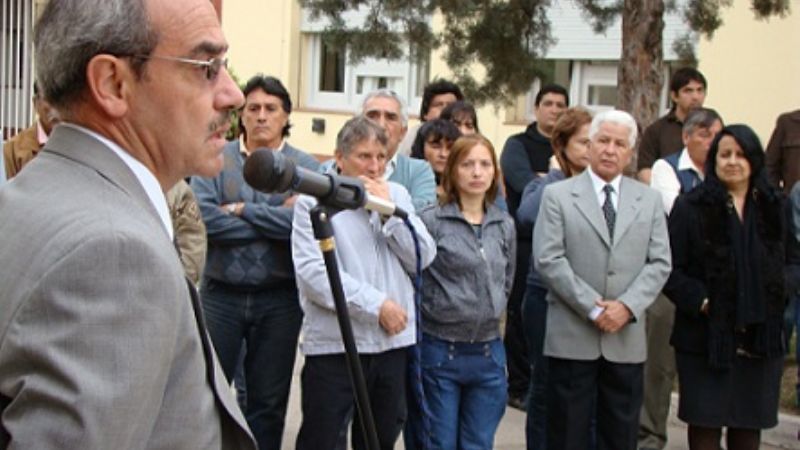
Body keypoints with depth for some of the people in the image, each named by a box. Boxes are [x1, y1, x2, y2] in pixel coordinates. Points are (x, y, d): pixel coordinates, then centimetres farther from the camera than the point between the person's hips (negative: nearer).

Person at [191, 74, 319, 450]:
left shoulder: (306, 167, 2)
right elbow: (203, 217, -16)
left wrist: (242, 211, -13)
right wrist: (273, 222, -14)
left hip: (279, 299, 1)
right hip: (221, 294, 0)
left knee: (269, 402, 12)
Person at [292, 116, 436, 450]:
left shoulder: (397, 194, 10)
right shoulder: (314, 200, -5)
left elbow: (423, 259, 3)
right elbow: (312, 272, -15)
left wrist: (389, 210, -8)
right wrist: (376, 305, -14)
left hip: (393, 340, 5)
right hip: (334, 344, -5)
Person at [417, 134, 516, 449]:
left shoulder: (505, 225, 8)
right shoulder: (430, 220, -9)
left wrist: (490, 312, 12)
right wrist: (443, 311, 0)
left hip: (488, 352, 5)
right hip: (440, 350, -4)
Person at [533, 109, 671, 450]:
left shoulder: (649, 200, 11)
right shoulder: (557, 196, 2)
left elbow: (659, 263, 5)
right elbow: (548, 260, -7)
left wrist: (627, 306, -11)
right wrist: (592, 307, -13)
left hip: (627, 338, 3)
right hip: (572, 336, -3)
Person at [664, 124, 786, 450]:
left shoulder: (772, 206, 10)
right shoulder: (691, 207, -3)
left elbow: (786, 262, 16)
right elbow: (670, 269, -6)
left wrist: (780, 300, 2)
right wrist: (701, 301, -17)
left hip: (761, 335, 4)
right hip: (706, 335, -3)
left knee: (749, 423, 10)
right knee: (705, 423, 2)